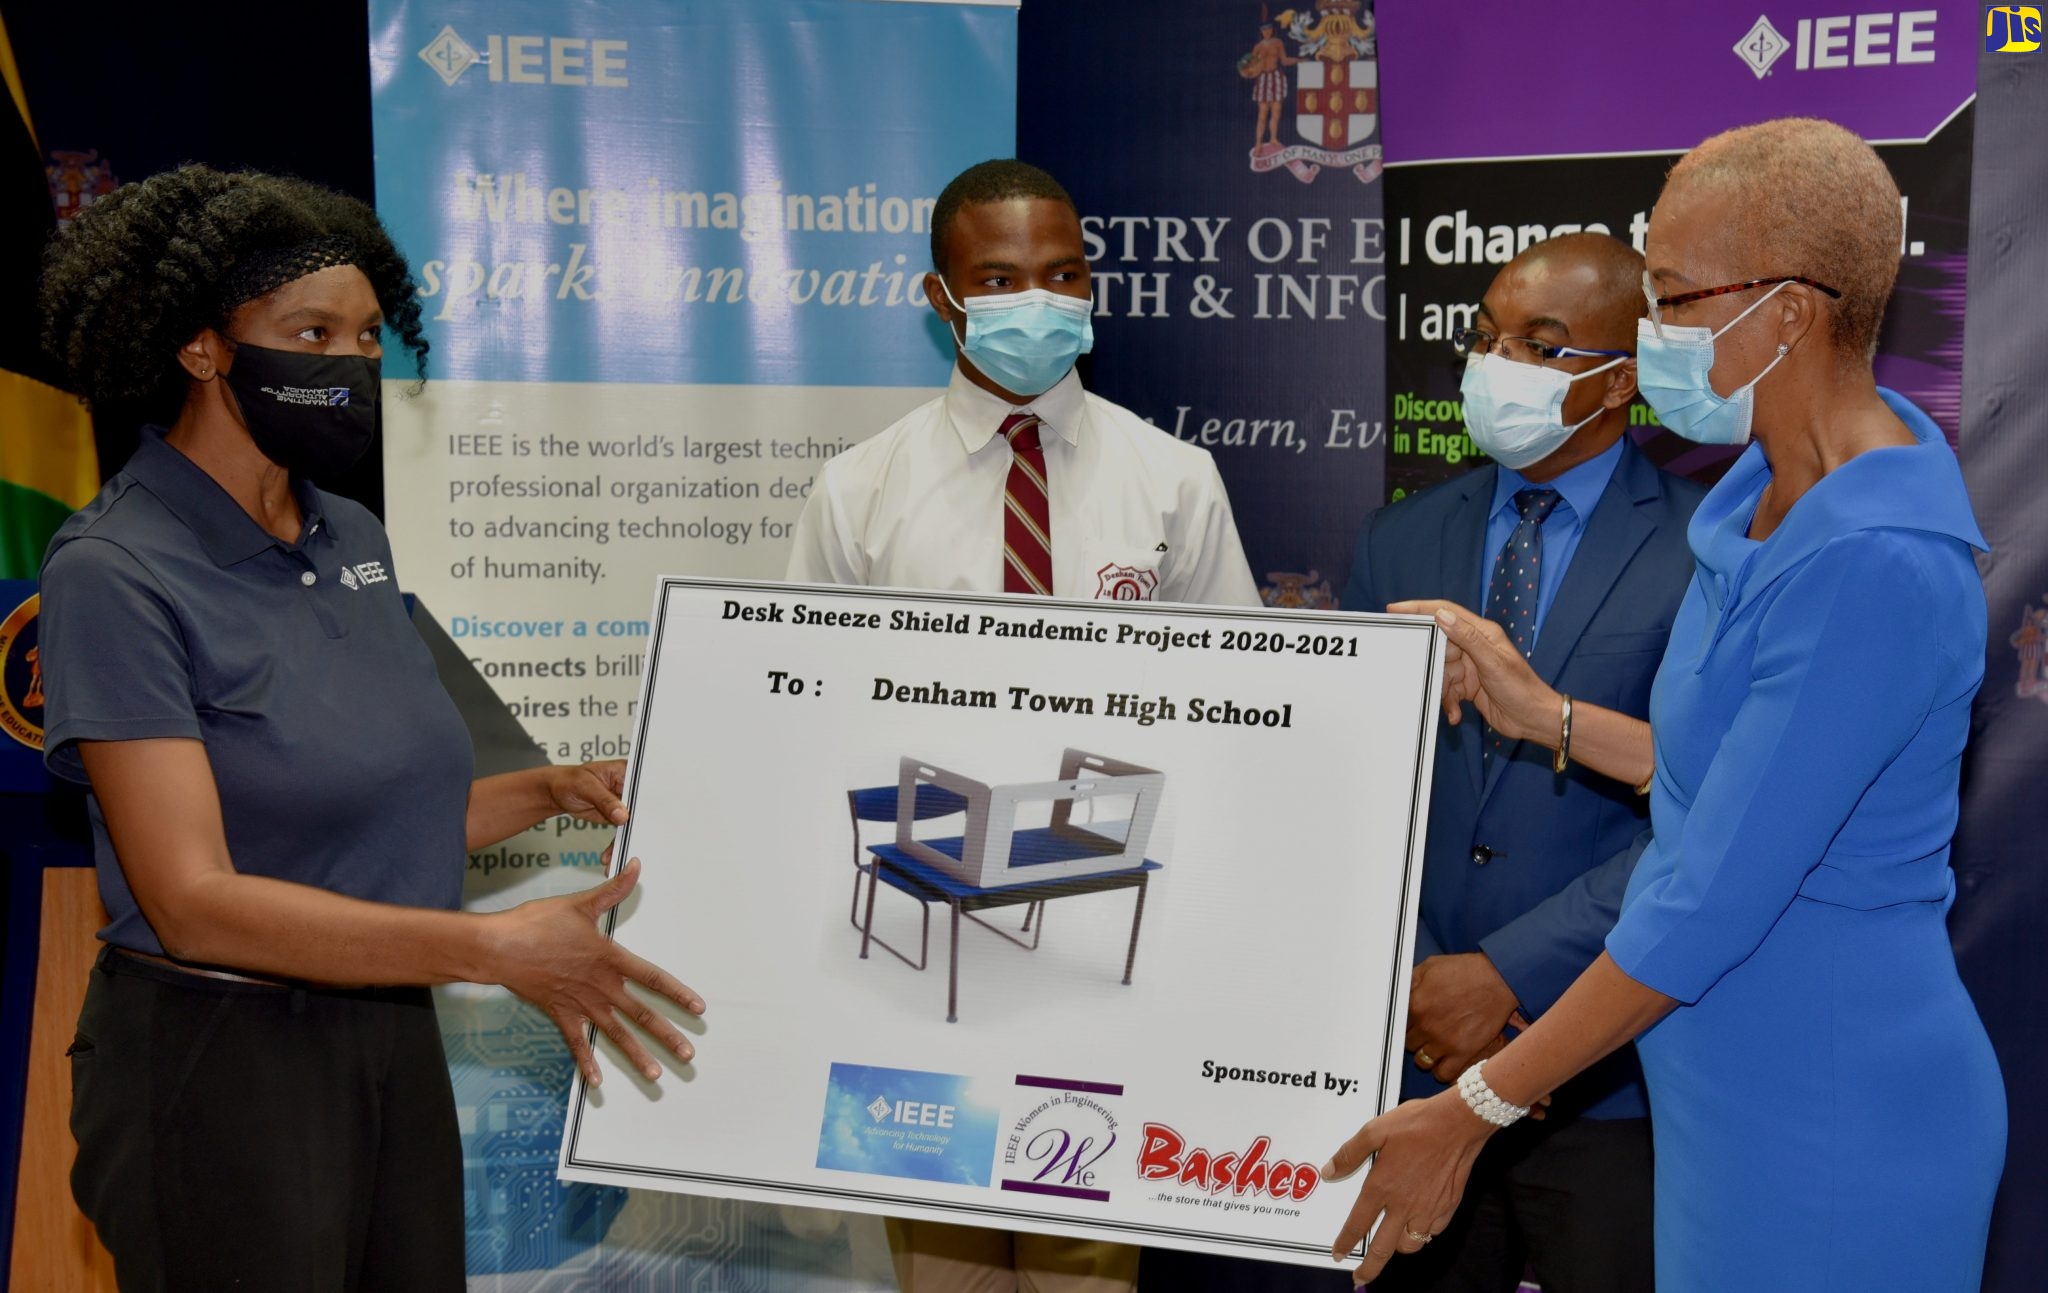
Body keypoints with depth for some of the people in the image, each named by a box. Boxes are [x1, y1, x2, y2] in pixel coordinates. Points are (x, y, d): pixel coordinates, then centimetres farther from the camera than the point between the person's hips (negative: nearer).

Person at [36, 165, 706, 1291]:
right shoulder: (116, 574, -15)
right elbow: (193, 898, -22)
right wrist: (495, 948, -26)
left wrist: (553, 792, 0)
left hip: (390, 1044, 7)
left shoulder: (353, 541, 7)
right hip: (221, 1063, -6)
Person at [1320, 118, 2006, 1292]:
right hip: (1739, 1094, 9)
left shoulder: (1875, 566, -27)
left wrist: (1472, 1112, -19)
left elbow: (1715, 900, -25)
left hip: (1832, 1120, -9)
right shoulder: (1775, 484, 3)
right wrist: (1545, 714, 9)